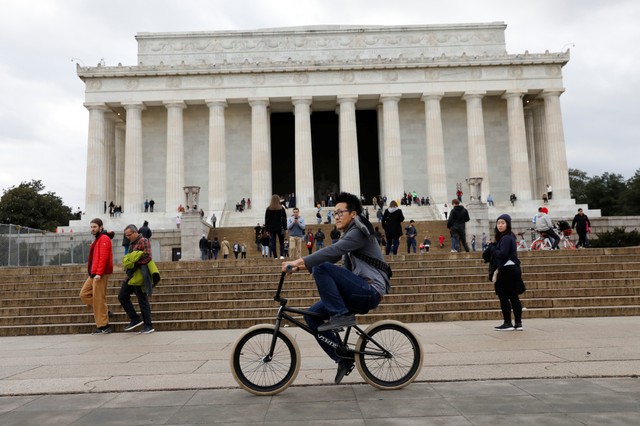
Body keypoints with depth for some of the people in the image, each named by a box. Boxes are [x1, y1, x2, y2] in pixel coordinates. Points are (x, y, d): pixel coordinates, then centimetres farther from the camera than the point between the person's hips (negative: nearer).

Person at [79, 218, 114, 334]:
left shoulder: (104, 239, -9)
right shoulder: (97, 239, 21)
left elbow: (103, 257, -19)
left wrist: (99, 273, -24)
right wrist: (92, 272, 14)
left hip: (100, 274, -10)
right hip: (93, 274, 10)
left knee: (98, 298, -7)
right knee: (84, 294, 9)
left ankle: (103, 326, 0)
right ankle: (104, 312, 15)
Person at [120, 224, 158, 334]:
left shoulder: (143, 241, -8)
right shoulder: (133, 244, 19)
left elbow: (147, 257, -18)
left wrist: (133, 262, -17)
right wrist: (128, 262, 5)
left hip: (140, 275, -9)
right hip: (131, 275, 9)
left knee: (142, 300, -4)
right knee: (122, 296, 8)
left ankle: (148, 326, 5)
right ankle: (135, 320, 15)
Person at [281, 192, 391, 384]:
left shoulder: (359, 232, -8)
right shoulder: (348, 235, 24)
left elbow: (331, 252, -22)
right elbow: (331, 257, 17)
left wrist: (299, 261, -27)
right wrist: (300, 266, 3)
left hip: (370, 291, -9)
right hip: (358, 293, 9)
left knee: (322, 268, -24)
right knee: (312, 316, 1)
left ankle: (341, 315, -18)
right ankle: (343, 357, 6)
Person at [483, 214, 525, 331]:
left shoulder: (505, 238, -15)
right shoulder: (510, 236, 16)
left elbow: (502, 254, -23)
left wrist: (491, 248, -10)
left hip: (506, 270, -10)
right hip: (514, 269, 10)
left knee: (503, 297, -2)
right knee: (513, 297, 11)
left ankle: (508, 323, 2)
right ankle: (518, 323, 14)